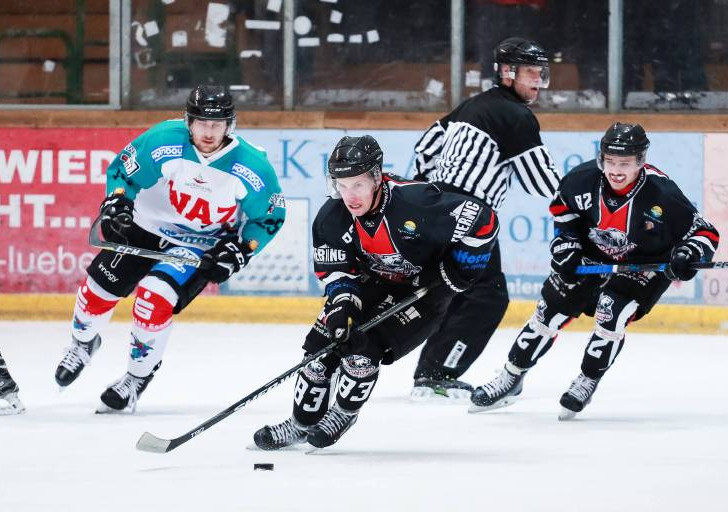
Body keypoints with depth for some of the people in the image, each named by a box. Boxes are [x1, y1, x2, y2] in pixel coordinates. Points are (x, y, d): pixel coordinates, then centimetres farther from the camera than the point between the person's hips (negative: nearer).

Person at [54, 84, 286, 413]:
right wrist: (116, 204, -23)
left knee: (155, 296, -24)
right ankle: (83, 344, 39)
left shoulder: (253, 168, -22)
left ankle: (137, 379, -3)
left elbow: (270, 217, -7)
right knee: (99, 288, 4)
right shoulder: (163, 141, -22)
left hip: (202, 247, -3)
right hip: (147, 226, 3)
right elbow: (123, 170, -6)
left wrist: (239, 250, -17)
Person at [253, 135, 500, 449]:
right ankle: (303, 423, 16)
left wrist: (456, 274, -21)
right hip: (372, 283, 5)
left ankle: (344, 413, 7)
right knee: (322, 343, -3)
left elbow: (482, 221, -29)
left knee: (363, 346, -20)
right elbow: (335, 269, -7)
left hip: (423, 290, -5)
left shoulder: (414, 202, -34)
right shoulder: (331, 219, -17)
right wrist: (342, 305, -27)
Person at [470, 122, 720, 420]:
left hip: (643, 265, -3)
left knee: (611, 313, -24)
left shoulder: (662, 194, -30)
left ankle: (586, 384, -2)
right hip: (591, 256, 3)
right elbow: (562, 206, 2)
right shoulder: (584, 178, -22)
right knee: (551, 309, 2)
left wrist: (688, 256, -39)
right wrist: (566, 244, -7)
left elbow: (705, 233, -21)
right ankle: (511, 377, 19)